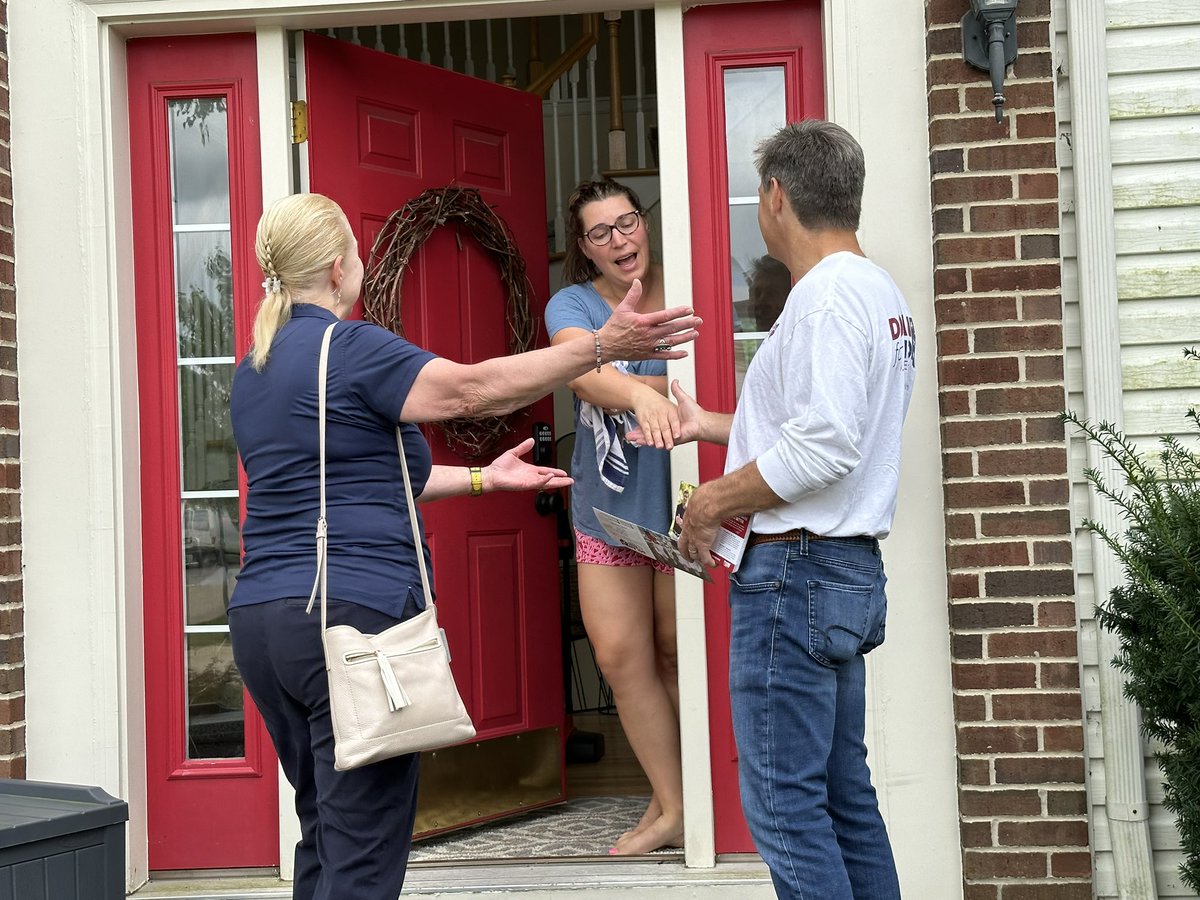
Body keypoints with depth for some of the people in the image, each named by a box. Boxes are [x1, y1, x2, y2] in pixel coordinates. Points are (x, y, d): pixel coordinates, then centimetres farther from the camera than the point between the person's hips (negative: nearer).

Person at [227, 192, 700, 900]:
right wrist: (603, 346, -12)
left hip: (262, 621, 9)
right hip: (354, 613, -9)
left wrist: (484, 478, 25)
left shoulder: (253, 372, 18)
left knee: (326, 835, 18)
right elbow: (474, 390, -14)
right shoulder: (349, 348, -8)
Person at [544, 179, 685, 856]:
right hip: (607, 510, 2)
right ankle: (674, 808, 12)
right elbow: (585, 372, -26)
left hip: (681, 503, -2)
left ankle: (675, 799, 20)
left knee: (675, 654, 5)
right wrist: (643, 396, -47)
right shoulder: (573, 305, -4)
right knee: (620, 656, 2)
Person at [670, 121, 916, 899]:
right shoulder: (882, 292, 17)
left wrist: (713, 500, -12)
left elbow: (824, 448, -24)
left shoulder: (827, 292, -15)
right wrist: (709, 425, 31)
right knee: (844, 795, 15)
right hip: (850, 571, 10)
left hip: (796, 571, -10)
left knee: (784, 802, -5)